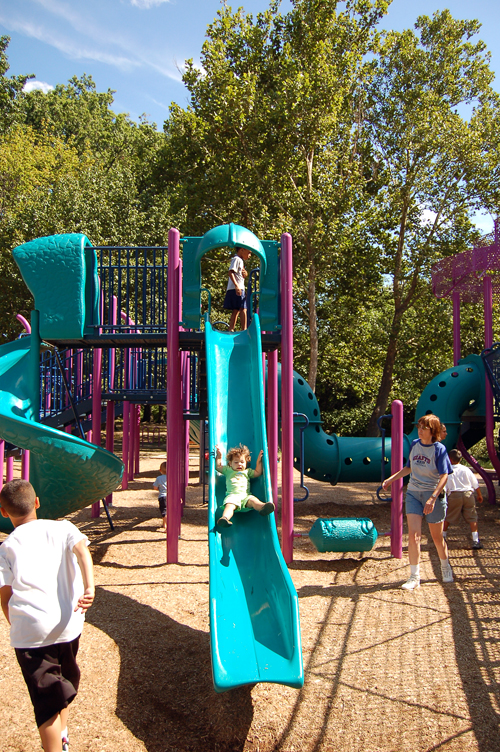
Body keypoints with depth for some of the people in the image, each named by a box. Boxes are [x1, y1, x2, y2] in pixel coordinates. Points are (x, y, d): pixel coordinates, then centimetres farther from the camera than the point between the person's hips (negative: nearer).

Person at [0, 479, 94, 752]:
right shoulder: (62, 528, 5)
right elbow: (81, 549, -15)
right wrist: (89, 589, -25)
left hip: (30, 633, -3)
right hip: (68, 624, 3)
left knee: (45, 697, 7)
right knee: (65, 679, 27)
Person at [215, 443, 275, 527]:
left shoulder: (247, 471, 34)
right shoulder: (228, 470, 31)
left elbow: (257, 473, 28)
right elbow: (217, 467, 31)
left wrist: (259, 461, 24)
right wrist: (218, 455, 24)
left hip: (245, 496, 1)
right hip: (232, 495, -1)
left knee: (253, 500, -33)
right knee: (230, 505, -35)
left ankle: (262, 507, -63)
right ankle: (225, 517, -62)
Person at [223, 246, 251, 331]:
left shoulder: (241, 261, 23)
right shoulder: (236, 259, -7)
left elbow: (244, 275, 32)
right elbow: (231, 272, -19)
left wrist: (245, 273, 8)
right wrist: (236, 285, -29)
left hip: (239, 289, 10)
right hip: (236, 289, -10)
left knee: (236, 310, 8)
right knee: (243, 309, -13)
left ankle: (231, 329, 7)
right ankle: (244, 330, -16)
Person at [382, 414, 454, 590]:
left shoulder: (439, 449, -11)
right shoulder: (414, 444, 4)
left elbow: (444, 476, -17)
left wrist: (433, 498, -26)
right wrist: (391, 479, 14)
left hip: (433, 495, -3)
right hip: (413, 493, 4)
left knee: (437, 536, 10)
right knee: (413, 535, -8)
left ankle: (446, 567, 37)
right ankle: (414, 577, -3)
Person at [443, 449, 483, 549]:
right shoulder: (466, 469, 4)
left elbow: (444, 488, -3)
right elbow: (475, 484, 11)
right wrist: (479, 495, 24)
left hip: (454, 495, -1)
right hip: (468, 494, 1)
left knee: (448, 517, 13)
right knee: (472, 518, 5)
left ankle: (442, 536, 26)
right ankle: (475, 541, -2)